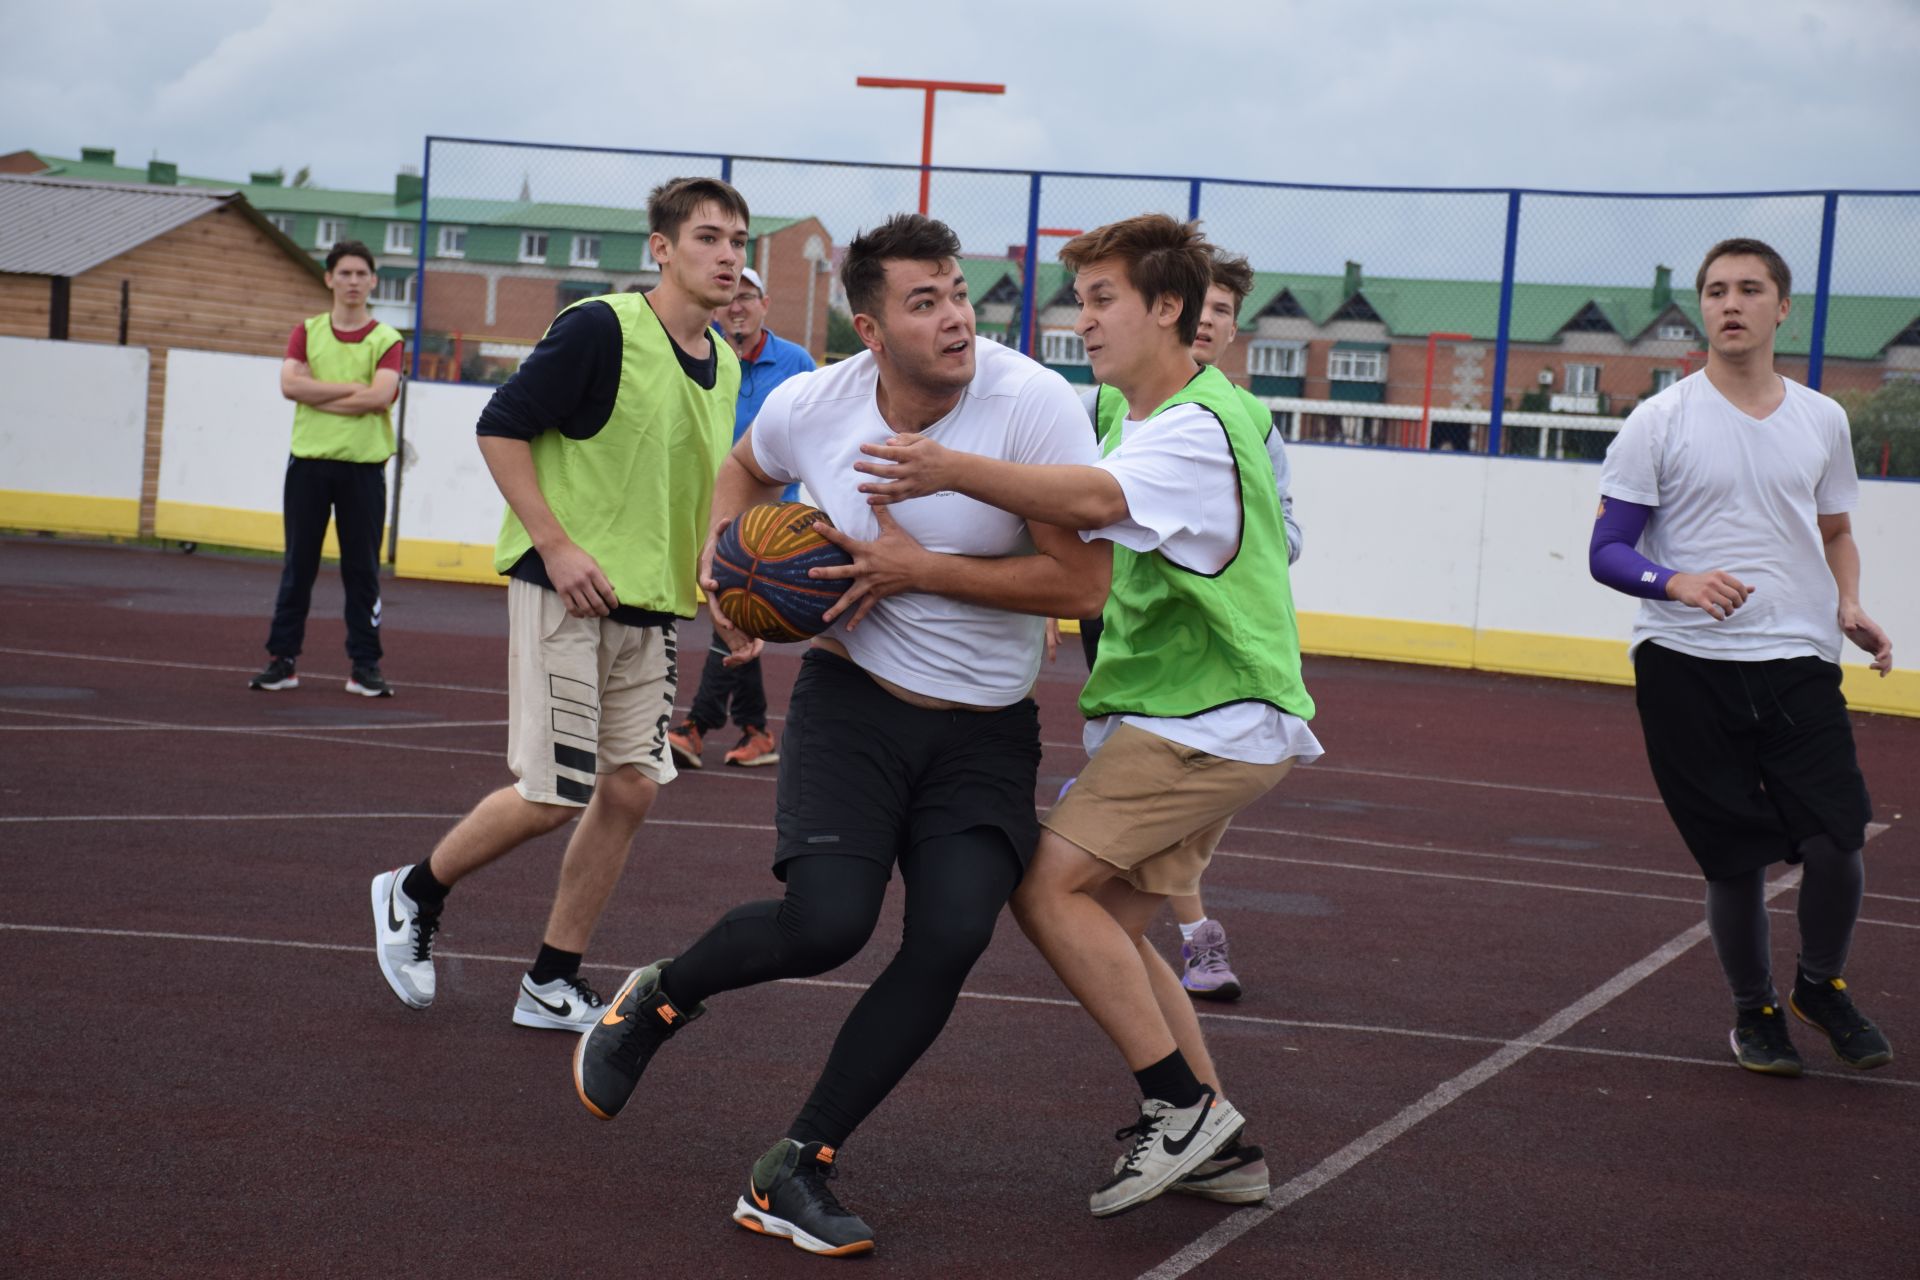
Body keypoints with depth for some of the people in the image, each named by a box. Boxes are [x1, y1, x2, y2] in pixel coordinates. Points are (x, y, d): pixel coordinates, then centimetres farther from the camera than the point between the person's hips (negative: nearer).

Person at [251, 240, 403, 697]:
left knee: (363, 569, 1)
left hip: (363, 467, -2)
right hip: (308, 463, 2)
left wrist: (318, 395, -11)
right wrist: (353, 387, -11)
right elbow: (289, 384, -8)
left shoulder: (385, 339, 2)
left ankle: (364, 665, 7)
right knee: (298, 566, 6)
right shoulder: (307, 332, 9)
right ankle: (282, 659, 10)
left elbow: (380, 396, -15)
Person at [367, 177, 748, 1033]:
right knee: (552, 796, -7)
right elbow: (500, 426, -13)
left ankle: (552, 984, 15)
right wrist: (556, 544, -18)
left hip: (653, 606, 7)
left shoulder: (724, 367, 10)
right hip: (569, 593, -7)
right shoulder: (602, 328, -13)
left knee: (630, 788, 4)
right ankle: (413, 896, 19)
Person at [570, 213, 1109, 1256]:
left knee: (951, 940, -16)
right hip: (854, 699, 0)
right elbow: (745, 472, 18)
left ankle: (794, 1172, -1)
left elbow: (1082, 584, -20)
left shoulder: (1033, 404, -19)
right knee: (827, 922, -19)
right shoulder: (810, 406, -8)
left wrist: (920, 568, -22)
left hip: (986, 730, 0)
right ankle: (658, 999, 14)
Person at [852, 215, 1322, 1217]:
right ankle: (1216, 1146, 13)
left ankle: (1183, 1105, -9)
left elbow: (1093, 503, -36)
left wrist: (953, 470, -49)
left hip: (1214, 721, -10)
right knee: (1109, 927, 8)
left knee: (1049, 884, -16)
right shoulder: (1141, 418, 15)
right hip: (1173, 715, 10)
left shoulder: (1201, 427, -18)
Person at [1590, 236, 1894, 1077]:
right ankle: (1753, 1010, 27)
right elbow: (1607, 551, -2)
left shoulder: (1821, 420, 10)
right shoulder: (1660, 422, -1)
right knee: (1736, 860, 2)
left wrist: (1850, 606, 3)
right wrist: (1678, 582, -22)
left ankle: (1821, 985, 19)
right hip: (1687, 667, -2)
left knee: (1834, 844, -10)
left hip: (1799, 663, 2)